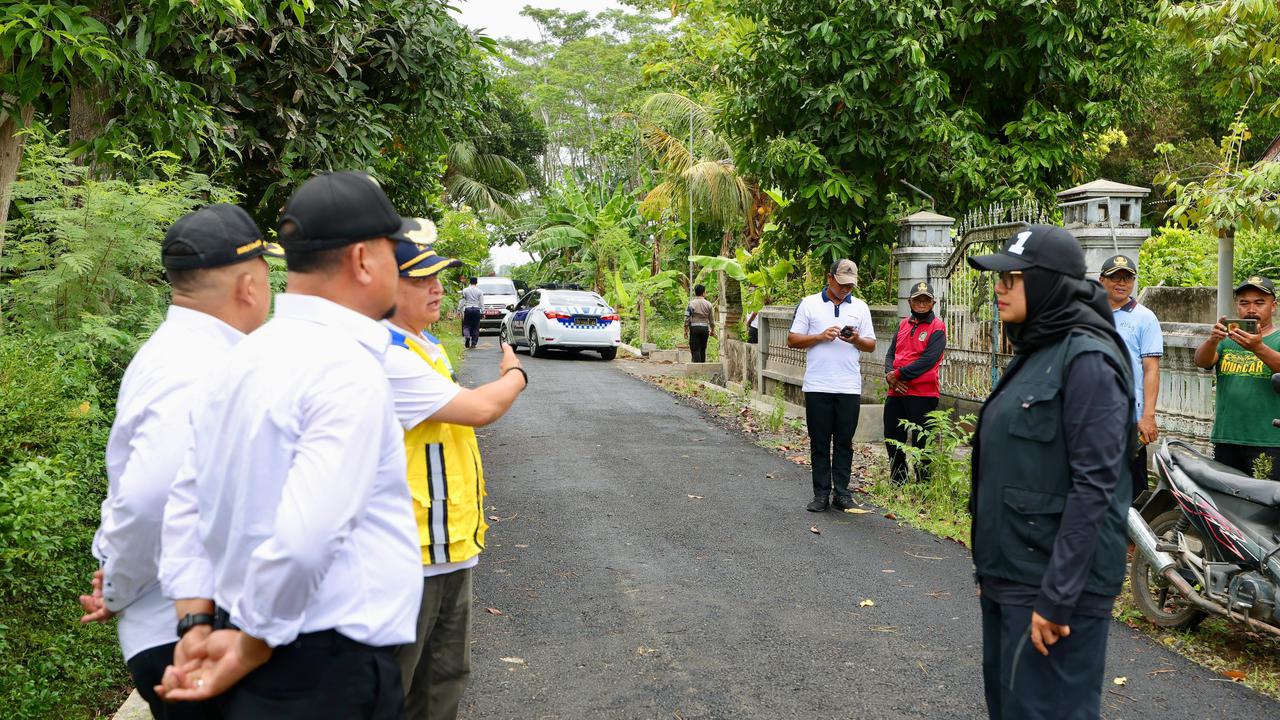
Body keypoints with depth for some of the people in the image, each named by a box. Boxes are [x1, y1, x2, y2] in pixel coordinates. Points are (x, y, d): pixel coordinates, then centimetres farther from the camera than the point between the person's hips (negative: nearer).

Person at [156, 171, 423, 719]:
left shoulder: (247, 354, 6)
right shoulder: (349, 370, -21)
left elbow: (186, 503, 10)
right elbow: (304, 539, -29)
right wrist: (254, 648, -14)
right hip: (331, 672, -8)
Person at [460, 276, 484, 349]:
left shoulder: (465, 290, 1)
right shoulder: (479, 291, 2)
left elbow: (463, 301, -1)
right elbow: (482, 303, 2)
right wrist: (483, 311, 9)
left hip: (467, 309, 0)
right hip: (476, 309, 0)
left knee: (466, 325, 9)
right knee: (475, 327, 7)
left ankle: (467, 336, -20)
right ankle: (474, 343, 4)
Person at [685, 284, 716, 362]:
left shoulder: (691, 304, -3)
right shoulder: (708, 304, 3)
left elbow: (687, 318, -6)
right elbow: (711, 319, 8)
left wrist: (686, 330, 0)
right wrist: (712, 330, 19)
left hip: (694, 327, -3)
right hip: (705, 328, 3)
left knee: (695, 350, -4)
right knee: (703, 350, 14)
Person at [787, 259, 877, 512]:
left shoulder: (860, 307, 12)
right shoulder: (809, 304, 5)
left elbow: (871, 345, 12)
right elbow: (792, 339, 1)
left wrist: (856, 340, -9)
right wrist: (821, 336, -12)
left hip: (849, 387, 2)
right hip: (817, 386, -2)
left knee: (844, 443, 5)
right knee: (819, 443, 3)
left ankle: (842, 492, 12)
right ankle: (821, 494, 9)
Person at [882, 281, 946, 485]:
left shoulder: (937, 327, -4)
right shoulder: (903, 324, 15)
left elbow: (929, 359, -15)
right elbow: (890, 353, 11)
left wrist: (898, 374, -15)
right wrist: (890, 377, -9)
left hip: (923, 394, -6)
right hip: (896, 392, 6)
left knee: (921, 444, -1)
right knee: (892, 439, 14)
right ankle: (897, 483, 29)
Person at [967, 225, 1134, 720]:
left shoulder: (1087, 358, -15)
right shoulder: (1034, 352, 12)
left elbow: (1094, 486, -20)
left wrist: (1057, 597, -22)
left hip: (1054, 583, -9)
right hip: (1009, 576, 9)